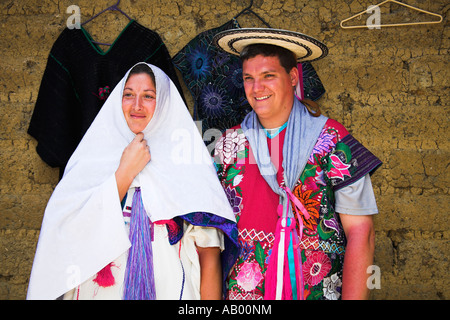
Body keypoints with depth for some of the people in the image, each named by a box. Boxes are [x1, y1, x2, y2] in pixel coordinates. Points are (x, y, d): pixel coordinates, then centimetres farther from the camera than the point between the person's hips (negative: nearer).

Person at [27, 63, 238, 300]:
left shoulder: (188, 160, -4)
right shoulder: (93, 155, 1)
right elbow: (73, 233, -11)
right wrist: (126, 171, -13)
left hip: (168, 290, -1)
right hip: (101, 290, 1)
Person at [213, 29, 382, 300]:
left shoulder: (331, 138, -8)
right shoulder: (230, 143, 2)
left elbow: (360, 232, -10)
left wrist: (352, 297, -16)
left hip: (319, 291, -2)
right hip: (242, 292, 3)